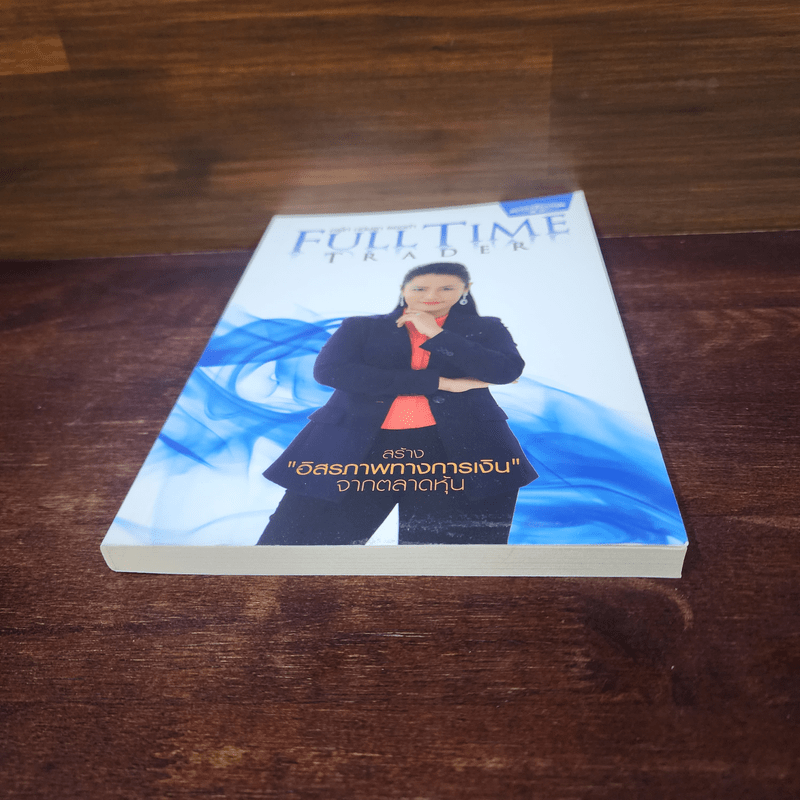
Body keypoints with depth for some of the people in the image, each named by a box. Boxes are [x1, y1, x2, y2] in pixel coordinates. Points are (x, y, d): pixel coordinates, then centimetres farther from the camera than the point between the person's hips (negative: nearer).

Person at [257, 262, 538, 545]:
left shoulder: (485, 329, 15)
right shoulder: (361, 327, 12)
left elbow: (507, 371, -2)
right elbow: (328, 370, -6)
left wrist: (436, 334, -1)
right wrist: (439, 382, -6)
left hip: (458, 447, 1)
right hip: (357, 446, 0)